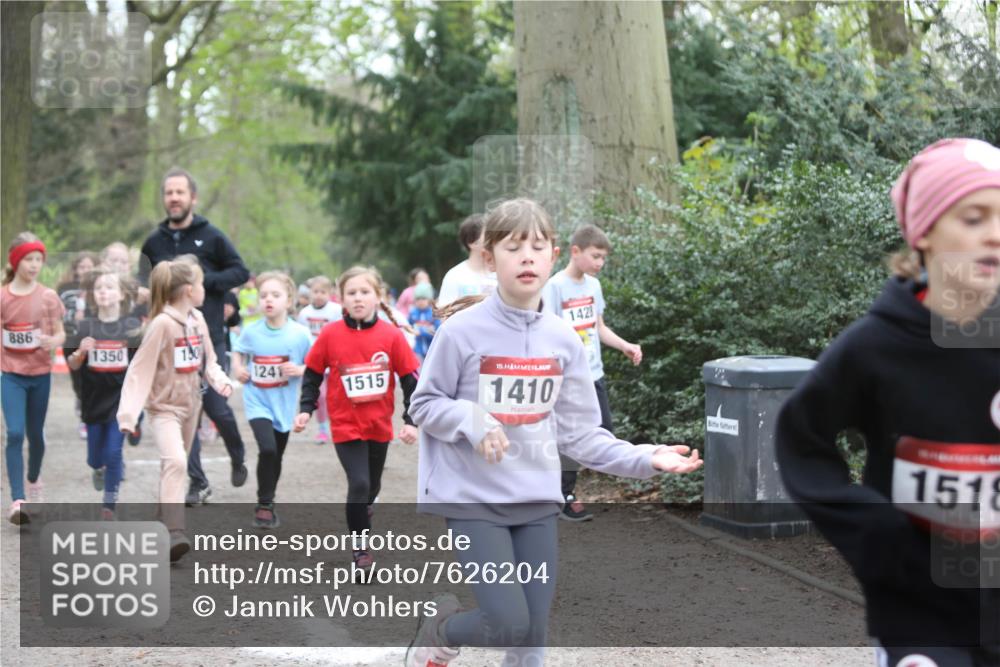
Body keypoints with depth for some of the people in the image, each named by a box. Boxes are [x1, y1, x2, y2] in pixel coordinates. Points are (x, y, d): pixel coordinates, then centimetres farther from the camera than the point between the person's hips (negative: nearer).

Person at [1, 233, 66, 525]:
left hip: (40, 374, 2)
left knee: (35, 433, 15)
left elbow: (60, 334, 1)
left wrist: (52, 341, -19)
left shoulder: (48, 297, -3)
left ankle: (33, 480, 42)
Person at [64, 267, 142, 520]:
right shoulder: (85, 327, -1)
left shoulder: (133, 327, -4)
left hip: (121, 398, -2)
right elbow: (72, 365, 1)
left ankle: (108, 504, 10)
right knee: (95, 458, 12)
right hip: (94, 400, 2)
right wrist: (81, 352, -20)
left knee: (113, 453, -5)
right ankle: (100, 470, 48)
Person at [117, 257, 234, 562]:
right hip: (164, 408, -8)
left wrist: (220, 380, -10)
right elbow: (140, 370, -19)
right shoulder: (162, 323, -19)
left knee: (178, 465, 17)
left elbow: (208, 360, 12)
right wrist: (128, 413, -25)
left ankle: (166, 522, 32)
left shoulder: (198, 320, 4)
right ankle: (174, 533, -29)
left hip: (190, 405, 8)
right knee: (175, 462, -24)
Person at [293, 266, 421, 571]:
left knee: (372, 486, 20)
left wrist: (410, 420, -7)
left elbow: (409, 380, -3)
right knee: (359, 484, -15)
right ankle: (360, 548, 0)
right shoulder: (330, 334, -10)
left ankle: (361, 515, 52)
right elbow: (313, 374, 2)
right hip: (346, 425, -2)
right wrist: (306, 409, -6)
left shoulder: (392, 335, -9)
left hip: (380, 425, 2)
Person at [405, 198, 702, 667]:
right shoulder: (462, 331, -10)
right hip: (473, 500, -4)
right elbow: (423, 406, -2)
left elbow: (578, 431, 6)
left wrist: (643, 459, -5)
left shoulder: (563, 341, 2)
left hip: (537, 502, 4)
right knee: (509, 623, -13)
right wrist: (468, 419, -22)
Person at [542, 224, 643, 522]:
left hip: (594, 374, 7)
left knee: (605, 435, 7)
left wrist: (625, 346, 5)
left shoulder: (593, 285, 9)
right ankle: (566, 496, 12)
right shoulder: (555, 287, -11)